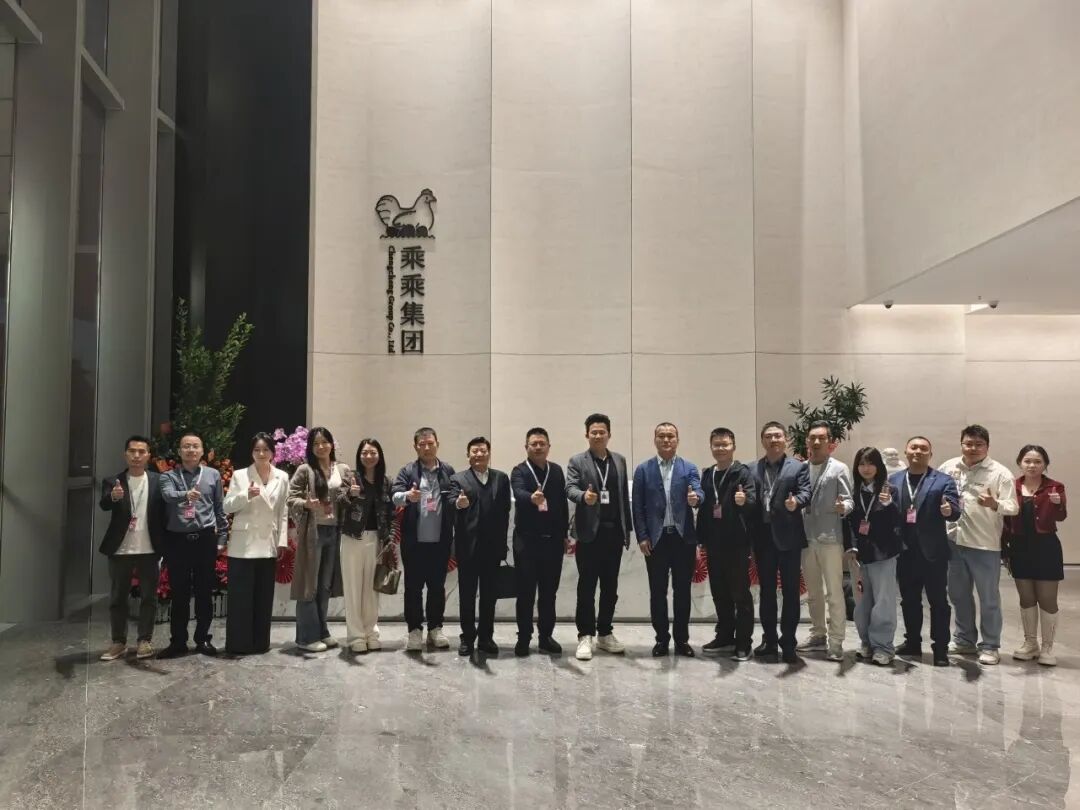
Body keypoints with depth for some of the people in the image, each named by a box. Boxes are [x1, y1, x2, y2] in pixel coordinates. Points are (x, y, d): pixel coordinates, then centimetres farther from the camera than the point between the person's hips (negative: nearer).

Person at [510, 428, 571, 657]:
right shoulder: (519, 471, -6)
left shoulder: (557, 470, 8)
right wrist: (532, 498, -49)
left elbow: (563, 503, 11)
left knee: (549, 592, 9)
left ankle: (545, 637, 19)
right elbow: (519, 493, -27)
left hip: (553, 539, 4)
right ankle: (524, 638, 12)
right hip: (527, 539, -4)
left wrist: (565, 534, 10)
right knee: (526, 592, 2)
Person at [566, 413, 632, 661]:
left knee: (610, 586, 10)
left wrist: (627, 529, 7)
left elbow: (625, 496, 10)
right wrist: (584, 496, -36)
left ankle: (604, 634, 21)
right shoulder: (577, 462, 1)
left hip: (614, 531, 4)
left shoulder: (620, 461, 12)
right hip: (589, 532, -4)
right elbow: (570, 488, -14)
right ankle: (585, 636, 8)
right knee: (586, 587, 1)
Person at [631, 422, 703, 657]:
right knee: (658, 591, 6)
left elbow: (699, 493, -10)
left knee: (682, 590, 7)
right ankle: (661, 638, 17)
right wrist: (642, 537, -5)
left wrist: (695, 498, -35)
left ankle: (682, 639, 18)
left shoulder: (689, 468, 5)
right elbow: (638, 506, 1)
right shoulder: (643, 469, 4)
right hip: (656, 538, 0)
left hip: (684, 537, 0)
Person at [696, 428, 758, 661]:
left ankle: (743, 643, 8)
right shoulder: (706, 475, 10)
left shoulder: (743, 472, -7)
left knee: (740, 593, 1)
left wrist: (744, 501, -42)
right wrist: (701, 538, 9)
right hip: (714, 543, 6)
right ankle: (725, 637, 24)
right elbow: (704, 507, 12)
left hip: (736, 543, -6)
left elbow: (753, 501, -20)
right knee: (719, 593, 13)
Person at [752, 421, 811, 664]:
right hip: (763, 537, 3)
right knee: (766, 590, 11)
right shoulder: (752, 469, 10)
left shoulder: (798, 467, 3)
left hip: (788, 536, -3)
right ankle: (769, 640, 21)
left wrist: (796, 501, -32)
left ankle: (788, 643, 11)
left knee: (791, 591, 3)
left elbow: (806, 492, -12)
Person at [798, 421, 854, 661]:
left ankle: (836, 642, 7)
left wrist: (843, 508, -28)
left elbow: (848, 500, -9)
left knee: (834, 592, 0)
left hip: (830, 538, -5)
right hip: (806, 538, 5)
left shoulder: (839, 468, -3)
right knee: (813, 592, 15)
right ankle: (818, 635, 27)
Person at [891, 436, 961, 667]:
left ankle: (941, 648, 12)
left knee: (938, 601, 4)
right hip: (905, 551, 4)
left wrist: (949, 511, -32)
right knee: (909, 600, 13)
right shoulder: (893, 480, 10)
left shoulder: (943, 480, -1)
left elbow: (955, 512, -9)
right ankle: (913, 642, 25)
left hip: (933, 551, -3)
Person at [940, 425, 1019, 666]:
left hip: (985, 544, -4)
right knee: (958, 594, 16)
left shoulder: (1000, 473, -9)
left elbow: (1013, 508, -15)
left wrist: (995, 504, -32)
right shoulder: (948, 467, 2)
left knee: (989, 598, 7)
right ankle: (964, 640, 31)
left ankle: (990, 646, 20)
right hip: (954, 540, 4)